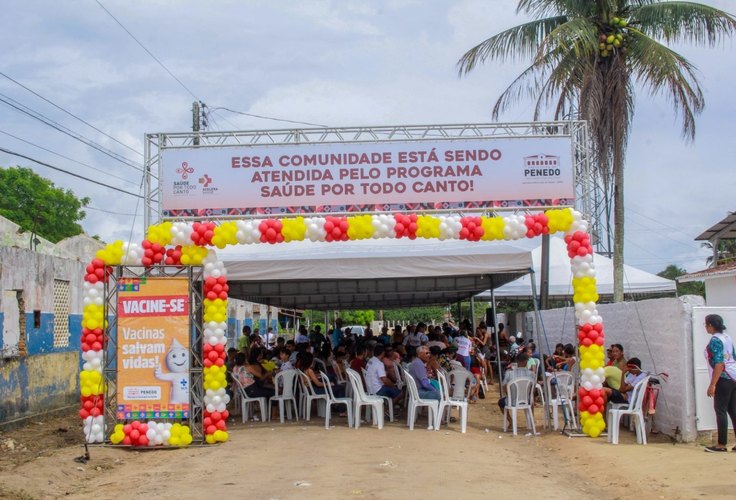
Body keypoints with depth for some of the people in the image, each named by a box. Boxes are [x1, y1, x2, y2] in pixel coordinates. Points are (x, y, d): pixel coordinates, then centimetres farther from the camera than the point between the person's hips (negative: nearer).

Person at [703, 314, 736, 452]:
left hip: (724, 379, -9)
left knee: (720, 410, -3)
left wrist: (712, 385, -20)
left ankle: (722, 444, -1)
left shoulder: (715, 340, -14)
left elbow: (719, 363, -20)